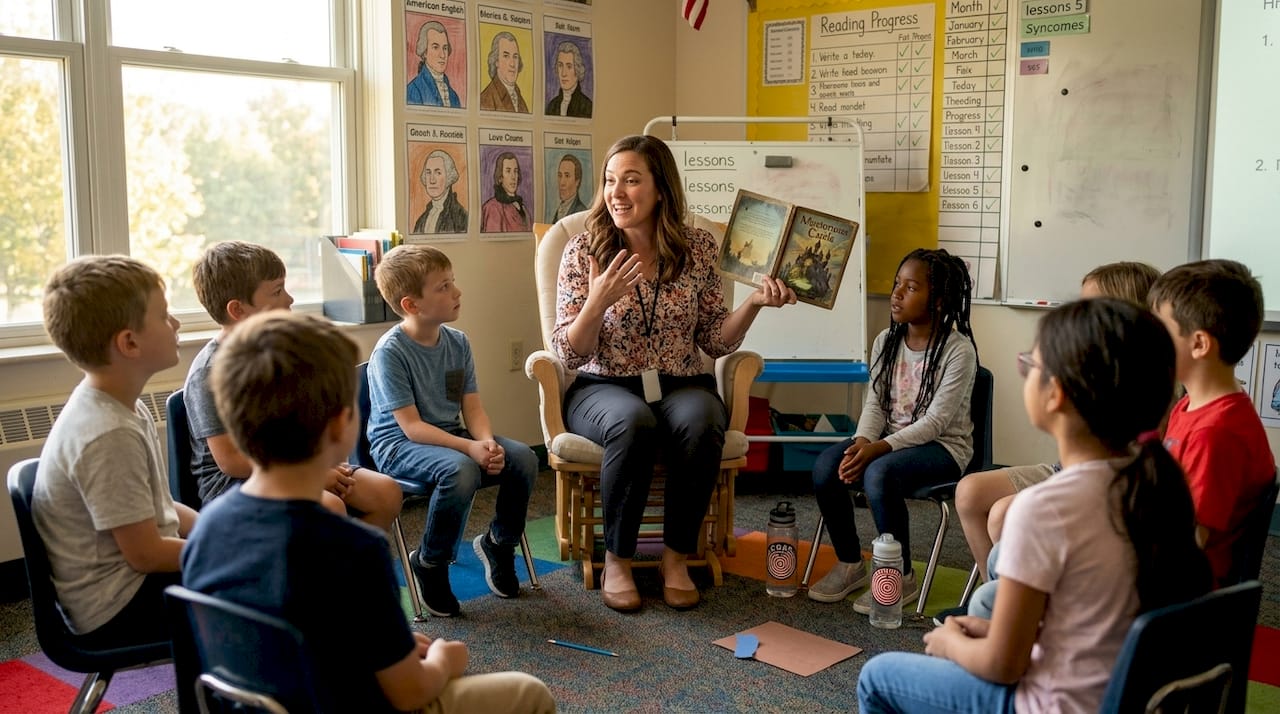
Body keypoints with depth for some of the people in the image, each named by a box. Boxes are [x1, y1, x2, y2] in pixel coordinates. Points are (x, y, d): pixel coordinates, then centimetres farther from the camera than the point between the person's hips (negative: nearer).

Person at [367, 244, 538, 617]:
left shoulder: (457, 342, 3)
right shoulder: (390, 352, -17)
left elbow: (472, 407, 2)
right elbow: (411, 426, -21)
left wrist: (487, 441, -20)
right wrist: (470, 447, -31)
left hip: (451, 437, 7)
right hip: (398, 446, -7)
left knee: (523, 457, -14)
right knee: (460, 470, -36)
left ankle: (499, 542, 12)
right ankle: (430, 563, -11)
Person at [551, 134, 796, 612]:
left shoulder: (699, 249, 3)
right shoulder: (583, 251, -2)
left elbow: (716, 343, 6)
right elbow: (570, 354, -6)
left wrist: (754, 303, -10)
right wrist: (597, 302, -24)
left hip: (682, 387, 1)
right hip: (604, 389, -1)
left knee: (700, 422, -34)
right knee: (634, 422, -36)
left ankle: (677, 558, -14)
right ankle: (616, 561, -16)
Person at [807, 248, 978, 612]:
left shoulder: (958, 349, -15)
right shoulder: (886, 341, 4)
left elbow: (936, 421, -20)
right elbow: (875, 404, 3)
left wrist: (878, 449, -28)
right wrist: (862, 442, -19)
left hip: (943, 446, -6)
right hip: (891, 438, 6)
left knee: (879, 474, -34)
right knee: (825, 466, -19)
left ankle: (902, 578, -14)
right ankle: (850, 564, -1)